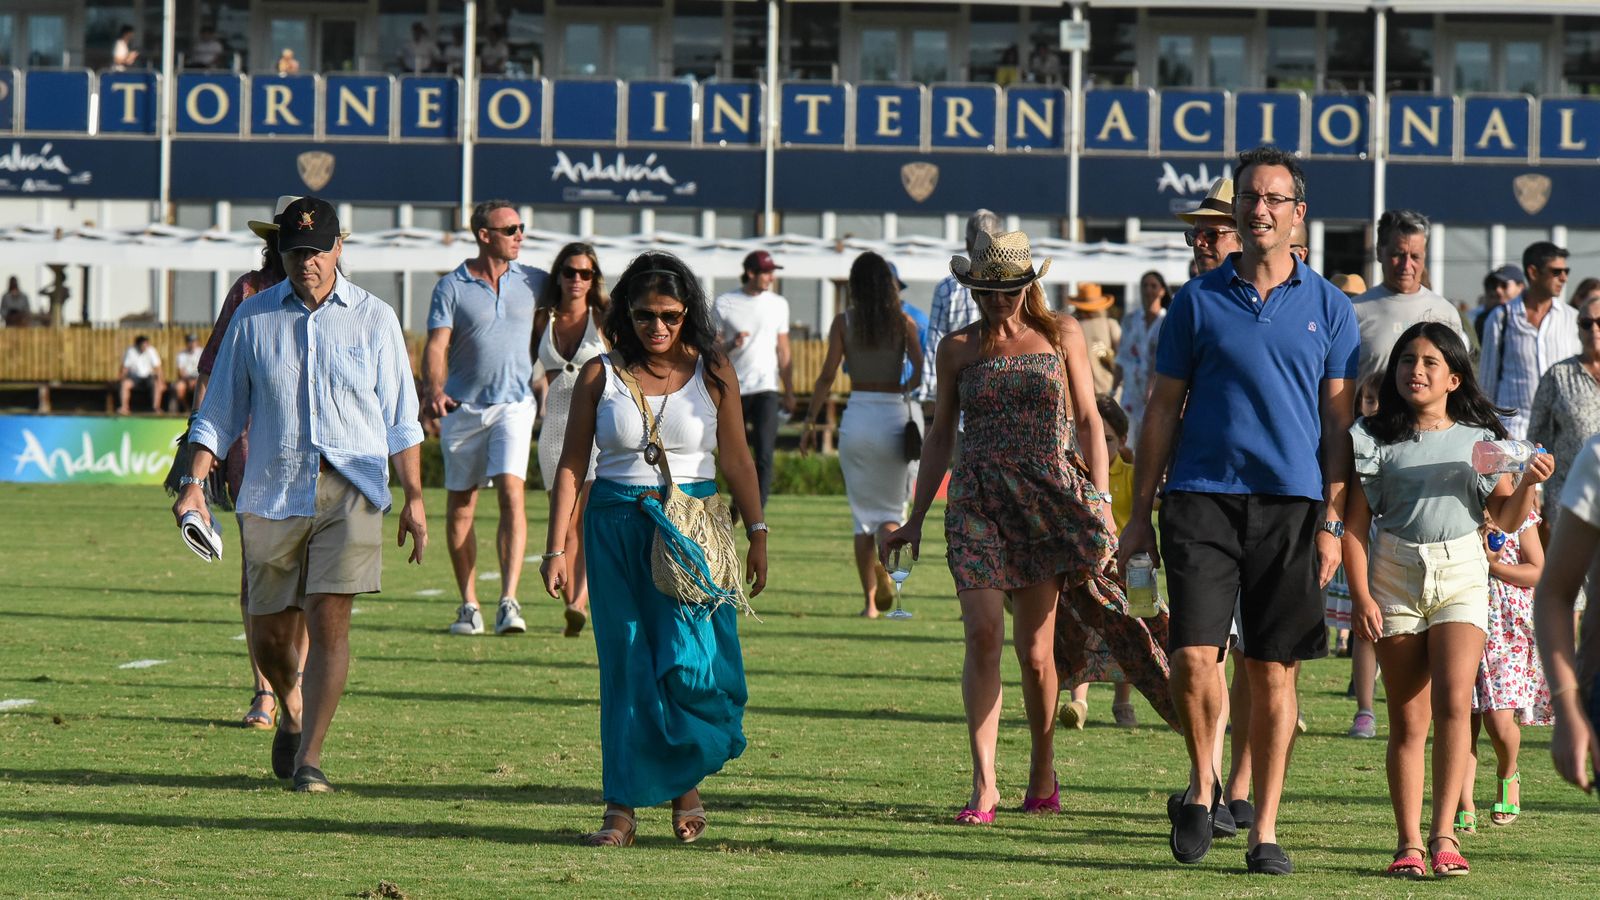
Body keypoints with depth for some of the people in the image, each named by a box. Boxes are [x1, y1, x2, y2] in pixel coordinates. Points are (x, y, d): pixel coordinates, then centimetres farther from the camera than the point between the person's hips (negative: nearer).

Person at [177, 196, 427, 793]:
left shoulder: (375, 319, 6)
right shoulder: (253, 319, 7)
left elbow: (400, 419, 10)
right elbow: (220, 412, 10)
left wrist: (414, 498, 4)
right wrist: (194, 482, -1)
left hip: (350, 491, -1)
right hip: (272, 492, 2)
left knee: (329, 624, -12)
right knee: (270, 633, 6)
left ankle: (309, 758, -10)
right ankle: (291, 711, 37)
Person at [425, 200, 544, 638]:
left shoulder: (533, 282, 7)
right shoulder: (452, 287, 0)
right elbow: (436, 344, -9)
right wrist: (434, 391, -25)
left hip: (515, 403, 0)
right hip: (463, 406, 0)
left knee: (511, 495, -16)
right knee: (460, 505, 5)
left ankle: (509, 601, -19)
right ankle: (468, 604, 15)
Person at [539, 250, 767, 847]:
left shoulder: (712, 372, 3)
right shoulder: (600, 375, 3)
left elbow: (736, 460, 7)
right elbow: (571, 465, 4)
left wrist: (757, 533, 2)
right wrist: (556, 548, -1)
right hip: (616, 529, 1)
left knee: (691, 661, -11)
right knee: (626, 665, 1)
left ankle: (687, 779, 13)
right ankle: (623, 805, 4)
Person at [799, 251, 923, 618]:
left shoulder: (844, 322, 0)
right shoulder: (904, 323, -1)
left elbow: (827, 375, -4)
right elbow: (920, 370, -10)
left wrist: (810, 421, 1)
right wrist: (901, 392, 9)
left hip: (857, 417, 0)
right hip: (894, 416, 0)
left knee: (863, 513, 9)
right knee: (892, 509, 11)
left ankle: (870, 601, 6)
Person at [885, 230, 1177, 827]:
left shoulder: (1061, 335, 7)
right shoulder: (958, 349, 9)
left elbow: (1087, 421, 9)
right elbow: (941, 434, 15)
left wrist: (1100, 499, 0)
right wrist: (916, 518, 13)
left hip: (1047, 501, 0)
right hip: (978, 502, 0)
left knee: (1035, 649, 0)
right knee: (983, 635, -13)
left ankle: (1042, 772, 21)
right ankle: (983, 786, -13)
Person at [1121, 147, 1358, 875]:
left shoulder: (1327, 308, 7)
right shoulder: (1198, 301, 6)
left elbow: (1338, 420, 7)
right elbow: (1163, 409, 9)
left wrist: (1332, 521, 0)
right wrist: (1139, 513, 5)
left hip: (1291, 502, 0)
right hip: (1202, 496, 0)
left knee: (1273, 672, 2)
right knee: (1193, 657, -12)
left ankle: (1264, 830, 10)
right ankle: (1203, 784, 13)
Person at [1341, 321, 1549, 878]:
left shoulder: (1479, 439, 7)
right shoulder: (1378, 440, 4)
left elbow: (1507, 516, 10)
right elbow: (1354, 525, 3)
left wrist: (1528, 484, -10)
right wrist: (1361, 596, -6)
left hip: (1461, 573, 0)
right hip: (1394, 575, 0)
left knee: (1453, 701, -16)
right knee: (1407, 719, 2)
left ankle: (1443, 834, -16)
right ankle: (1409, 842, 6)